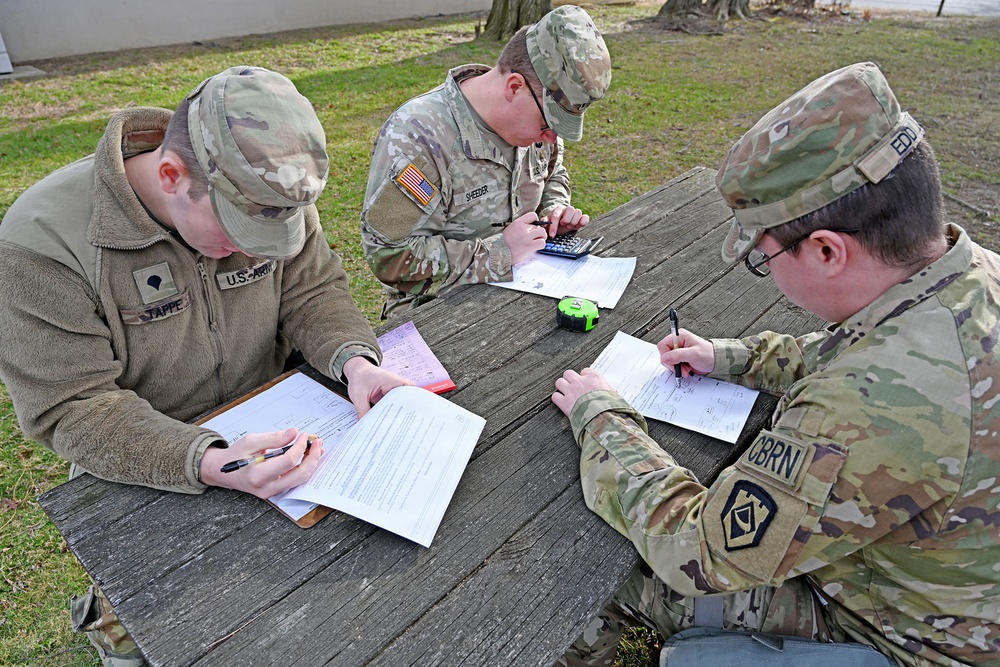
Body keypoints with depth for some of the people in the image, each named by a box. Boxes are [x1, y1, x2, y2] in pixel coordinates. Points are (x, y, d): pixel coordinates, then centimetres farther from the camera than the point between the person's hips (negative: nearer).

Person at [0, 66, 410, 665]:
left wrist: (354, 358, -24)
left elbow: (313, 290, -3)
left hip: (269, 431, 4)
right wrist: (205, 465, -36)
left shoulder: (268, 192, -11)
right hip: (143, 476, -3)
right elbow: (72, 408, -21)